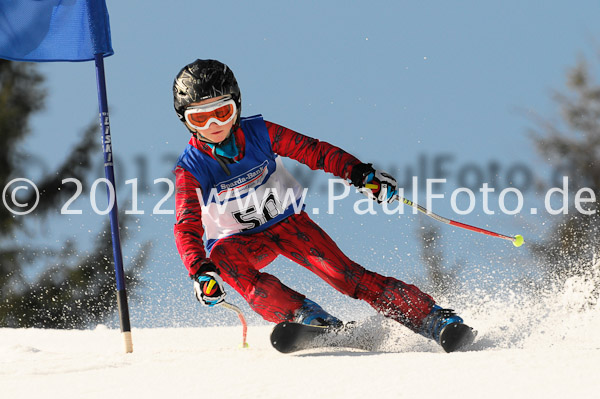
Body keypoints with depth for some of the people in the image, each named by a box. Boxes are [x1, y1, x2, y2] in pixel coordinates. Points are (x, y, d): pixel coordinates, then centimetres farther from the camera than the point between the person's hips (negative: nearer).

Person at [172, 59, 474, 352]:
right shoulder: (190, 170, -18)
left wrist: (359, 173, -27)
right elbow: (187, 228, -24)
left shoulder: (259, 133, -16)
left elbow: (312, 151, -12)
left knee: (341, 271, -20)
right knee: (223, 256, -35)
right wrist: (200, 272, -42)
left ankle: (432, 317, -25)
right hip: (240, 240, 0)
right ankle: (305, 316, -39)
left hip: (287, 222, 0)